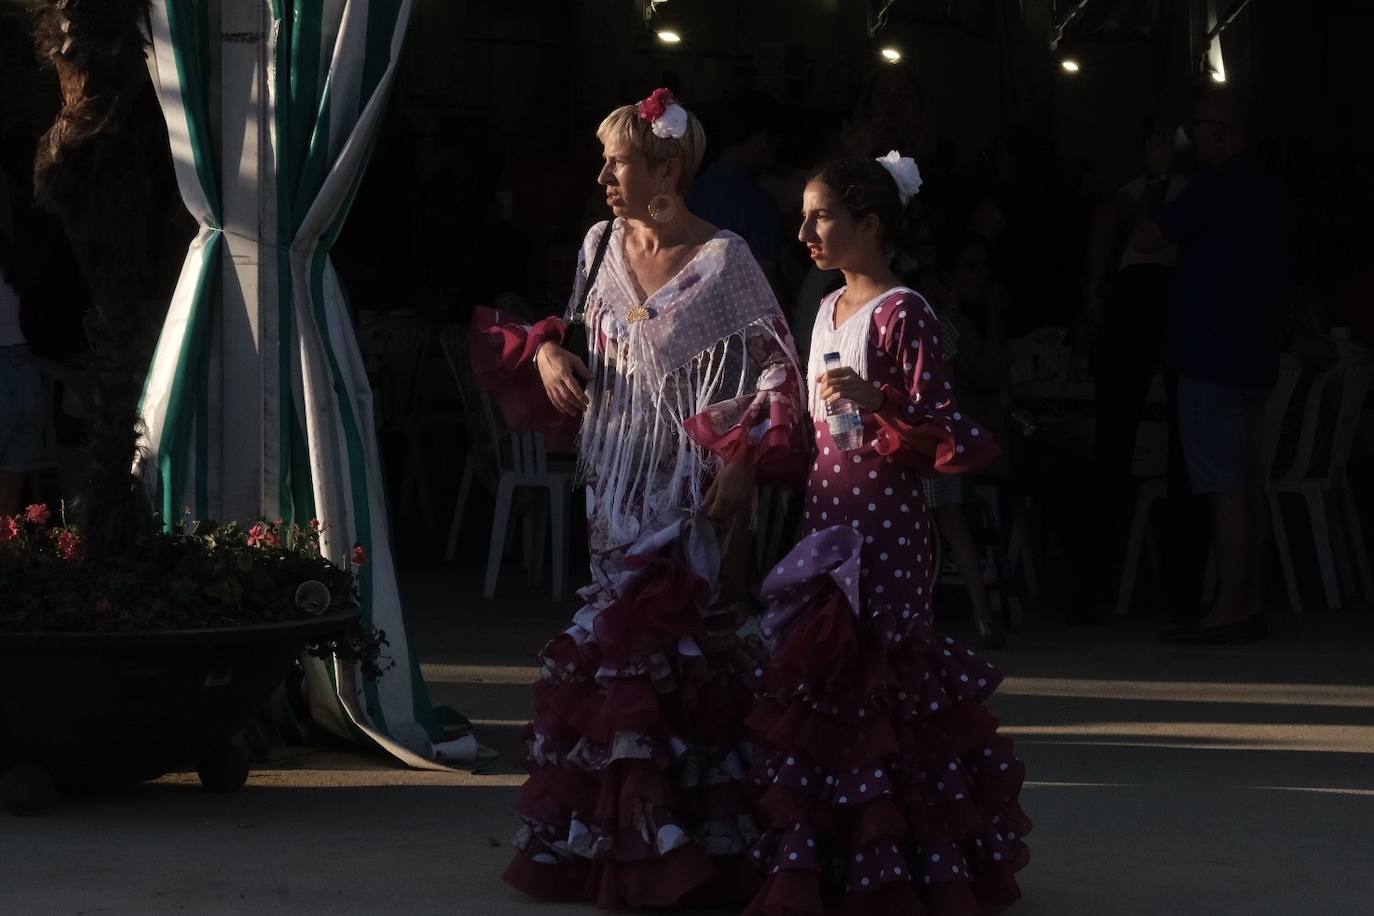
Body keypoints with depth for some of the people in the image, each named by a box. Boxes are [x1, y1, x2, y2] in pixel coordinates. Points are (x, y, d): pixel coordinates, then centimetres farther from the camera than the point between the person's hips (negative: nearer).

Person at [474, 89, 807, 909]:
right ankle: (611, 837, 14)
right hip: (619, 485, 6)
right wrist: (547, 352, -1)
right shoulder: (605, 246, 7)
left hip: (689, 489, -6)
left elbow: (777, 370, -10)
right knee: (618, 649, 7)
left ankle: (680, 847, 0)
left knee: (668, 651, -6)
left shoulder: (723, 261, -10)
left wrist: (748, 460, -20)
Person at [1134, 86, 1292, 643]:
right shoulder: (1266, 189, 14)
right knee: (1246, 482, 11)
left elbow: (1148, 238, -11)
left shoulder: (1215, 187, -15)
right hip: (1253, 356, 9)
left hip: (1212, 356, -9)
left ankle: (1230, 611, -12)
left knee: (1225, 487, -10)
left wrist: (1152, 187, 8)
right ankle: (1250, 603, 14)